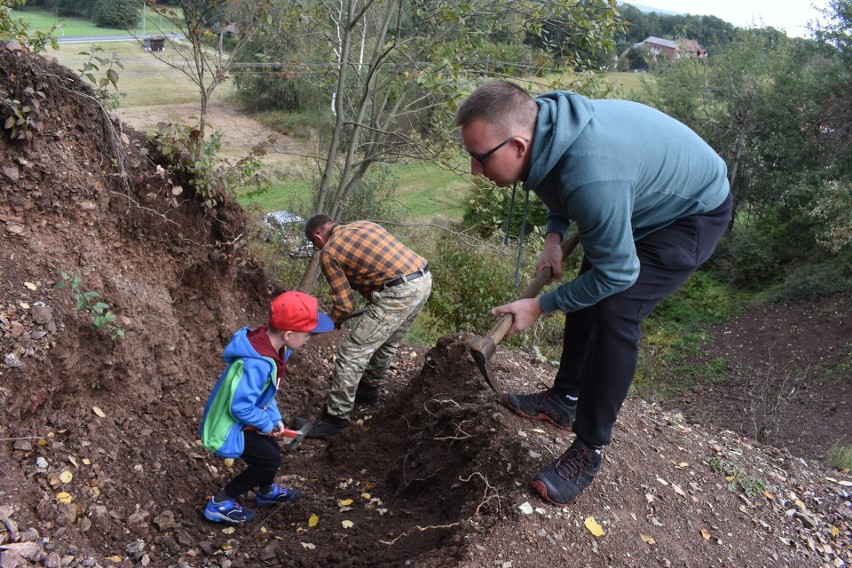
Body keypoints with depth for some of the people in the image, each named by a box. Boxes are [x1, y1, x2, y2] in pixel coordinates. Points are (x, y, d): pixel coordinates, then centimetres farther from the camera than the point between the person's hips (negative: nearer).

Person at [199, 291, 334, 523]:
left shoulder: (272, 346, -7)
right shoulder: (256, 364, -37)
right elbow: (240, 406, -33)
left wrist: (275, 418, -1)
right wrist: (267, 424, -18)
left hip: (240, 420, 9)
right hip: (227, 427, -9)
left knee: (271, 451, 18)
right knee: (270, 460, -6)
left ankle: (267, 493, 47)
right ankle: (220, 503, 8)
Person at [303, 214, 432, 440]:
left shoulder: (328, 253, 1)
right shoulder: (364, 225, 22)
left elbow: (345, 305, -1)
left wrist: (332, 322, 21)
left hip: (400, 292, -9)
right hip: (424, 278, 9)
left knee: (352, 352, 0)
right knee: (387, 342, 28)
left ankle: (335, 419, 8)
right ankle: (370, 389, 47)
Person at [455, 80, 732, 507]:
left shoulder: (592, 179, -43)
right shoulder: (541, 125, -17)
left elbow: (616, 274, -29)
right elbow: (560, 193, 8)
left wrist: (540, 306, -19)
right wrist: (554, 236, -6)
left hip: (692, 214, -9)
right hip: (644, 198, 9)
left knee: (613, 312, -20)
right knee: (586, 294, 11)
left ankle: (588, 451, -5)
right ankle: (564, 400, 29)